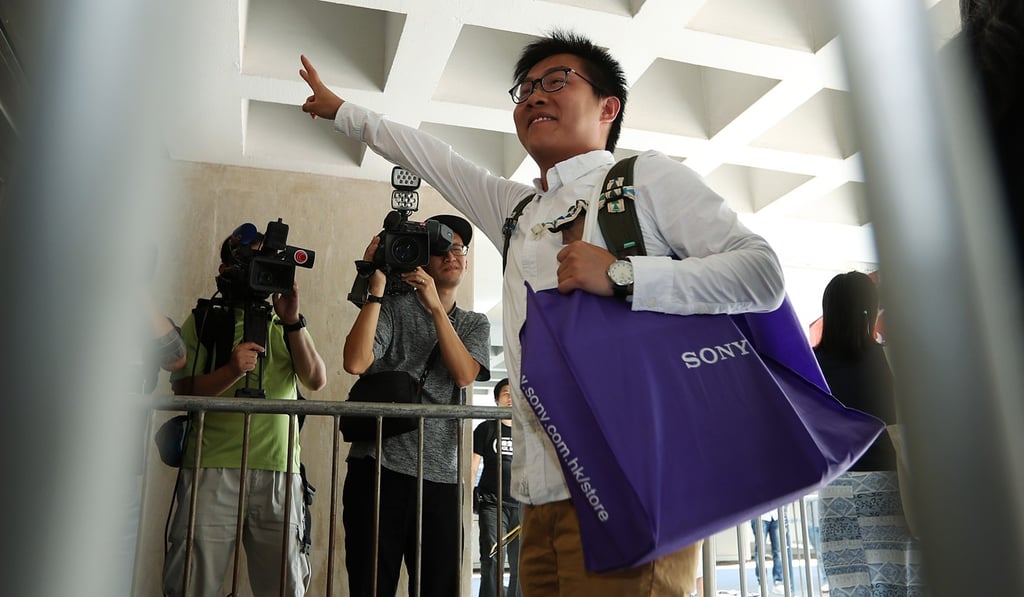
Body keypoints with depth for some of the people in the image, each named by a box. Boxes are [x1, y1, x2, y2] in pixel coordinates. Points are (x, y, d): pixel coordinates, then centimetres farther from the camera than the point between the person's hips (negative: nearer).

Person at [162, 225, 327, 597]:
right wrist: (230, 371, -18)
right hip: (212, 468, -1)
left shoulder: (288, 327, 17)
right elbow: (183, 392, 0)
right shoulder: (202, 323, 11)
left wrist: (292, 322, -8)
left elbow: (317, 380, 2)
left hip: (278, 471, 2)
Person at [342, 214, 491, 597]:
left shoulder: (475, 324, 13)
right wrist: (376, 288, -13)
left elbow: (464, 375, -7)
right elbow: (355, 363, -15)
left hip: (441, 477, 3)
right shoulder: (393, 308, 2)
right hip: (378, 468, -3)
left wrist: (436, 307, -13)